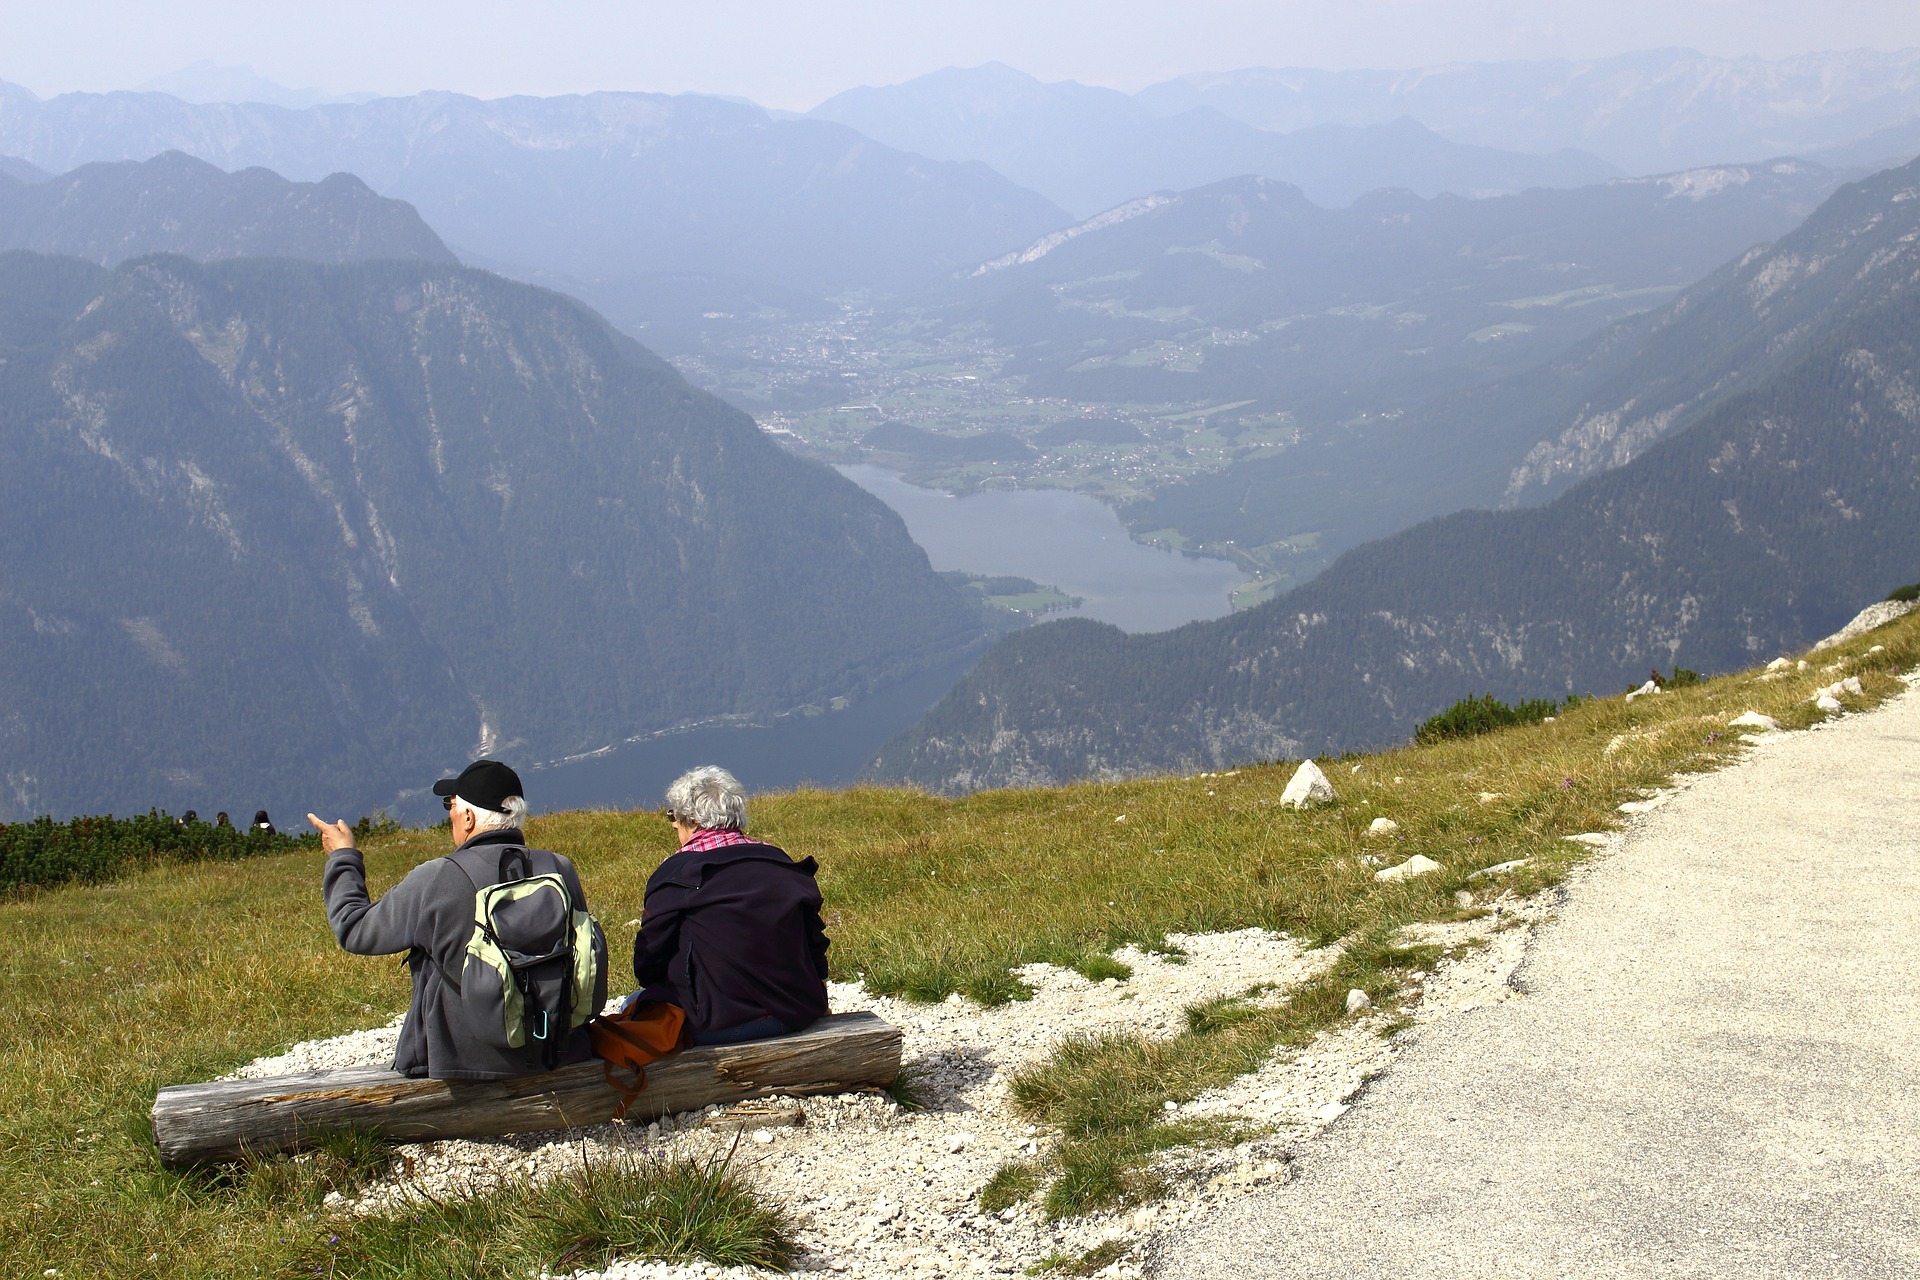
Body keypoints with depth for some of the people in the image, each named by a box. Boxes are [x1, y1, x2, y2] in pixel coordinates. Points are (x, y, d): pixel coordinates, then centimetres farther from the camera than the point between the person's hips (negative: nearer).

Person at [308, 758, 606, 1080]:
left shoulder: (434, 881, -14)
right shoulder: (561, 871, -3)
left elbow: (355, 931, 3)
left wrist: (343, 858, 18)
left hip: (464, 1060, -4)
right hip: (556, 1052, 4)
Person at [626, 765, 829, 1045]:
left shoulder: (674, 875, -7)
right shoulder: (781, 863, 6)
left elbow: (647, 967, -3)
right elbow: (815, 946, 10)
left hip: (718, 1026, -6)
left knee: (633, 1007, 17)